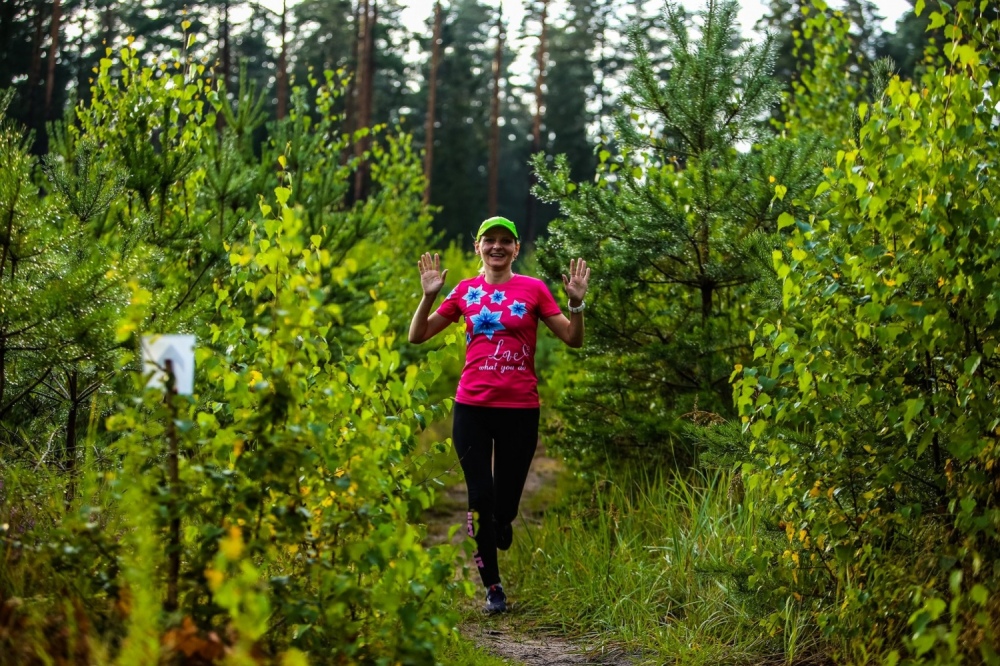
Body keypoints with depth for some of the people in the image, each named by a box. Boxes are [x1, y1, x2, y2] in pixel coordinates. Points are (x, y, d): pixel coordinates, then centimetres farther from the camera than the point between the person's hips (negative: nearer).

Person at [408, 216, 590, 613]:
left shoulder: (533, 289, 2)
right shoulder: (465, 291, 6)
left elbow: (573, 339, 2)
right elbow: (417, 337, 7)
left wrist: (576, 303, -15)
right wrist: (429, 296, -7)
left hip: (520, 409, -1)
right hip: (472, 407, 1)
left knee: (505, 503, 2)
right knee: (480, 497, -2)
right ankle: (492, 585, 11)